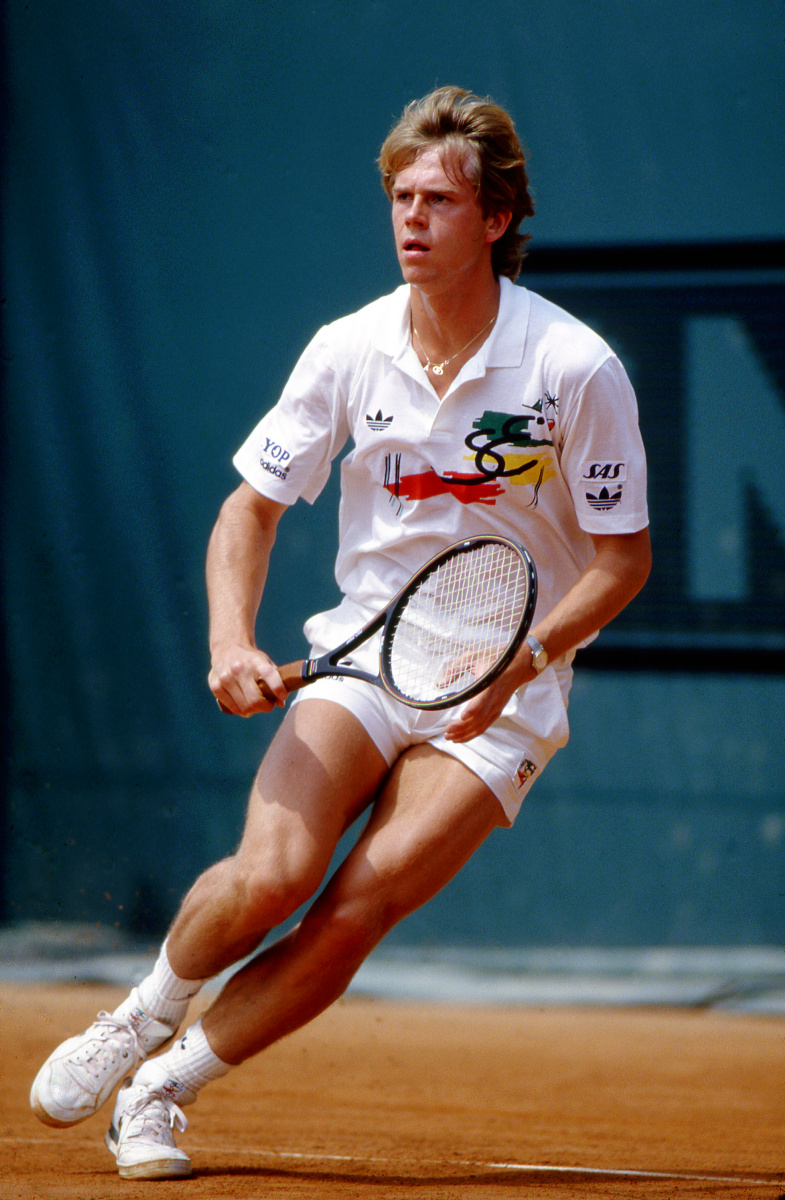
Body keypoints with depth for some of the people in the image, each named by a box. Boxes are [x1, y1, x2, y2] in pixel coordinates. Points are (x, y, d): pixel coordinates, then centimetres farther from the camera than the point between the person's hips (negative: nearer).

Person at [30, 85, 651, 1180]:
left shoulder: (578, 369, -12)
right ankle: (141, 1018, 9)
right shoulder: (348, 351, -3)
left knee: (359, 906, -20)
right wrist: (233, 640, -12)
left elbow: (622, 557, -5)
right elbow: (252, 506, 5)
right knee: (272, 876, -22)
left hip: (505, 691, -2)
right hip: (365, 651, 2)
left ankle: (161, 1091, -2)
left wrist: (518, 662, -20)